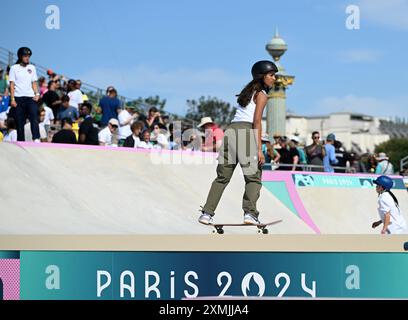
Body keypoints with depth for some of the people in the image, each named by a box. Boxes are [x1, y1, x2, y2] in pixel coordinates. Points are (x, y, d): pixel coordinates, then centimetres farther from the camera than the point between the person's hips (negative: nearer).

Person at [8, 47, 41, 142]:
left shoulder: (32, 68, 14)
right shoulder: (14, 68, 6)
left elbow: (34, 83, 15)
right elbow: (12, 84, 2)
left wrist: (37, 94, -2)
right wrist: (12, 99, -7)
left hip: (30, 98, 1)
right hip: (18, 98, -1)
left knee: (34, 117, -19)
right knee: (19, 122, 0)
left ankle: (36, 139, -29)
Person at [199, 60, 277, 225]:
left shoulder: (248, 91, 25)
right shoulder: (261, 95, 2)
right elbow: (257, 122, -8)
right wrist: (259, 149, -12)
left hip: (231, 130, 7)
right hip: (246, 132, -7)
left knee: (222, 177, 10)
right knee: (254, 177, -4)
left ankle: (207, 213, 6)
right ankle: (250, 213, -18)